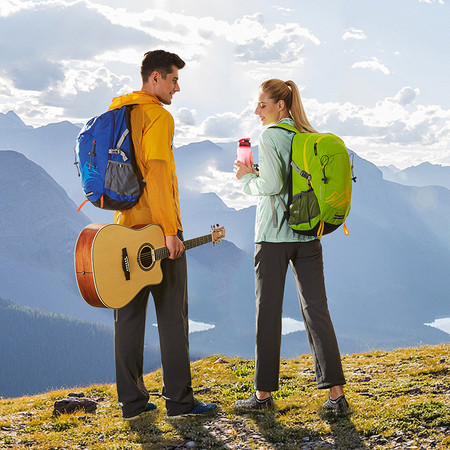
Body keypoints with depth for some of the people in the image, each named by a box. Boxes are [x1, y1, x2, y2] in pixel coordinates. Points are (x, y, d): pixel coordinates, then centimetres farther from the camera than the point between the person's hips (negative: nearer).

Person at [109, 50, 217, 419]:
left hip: (126, 228, 8)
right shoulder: (158, 116, -11)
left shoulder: (117, 113, 15)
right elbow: (157, 173, -20)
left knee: (129, 314, 8)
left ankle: (132, 400, 12)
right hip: (158, 230, -8)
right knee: (172, 316, 0)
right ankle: (179, 399, 5)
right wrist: (170, 230, -19)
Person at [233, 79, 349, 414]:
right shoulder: (313, 137, 11)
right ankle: (336, 393, 3)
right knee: (317, 310, 6)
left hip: (274, 235, -6)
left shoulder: (271, 136, -8)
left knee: (268, 311, 3)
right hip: (308, 235, 6)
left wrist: (247, 177, 1)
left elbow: (272, 185, -19)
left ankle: (264, 393, 10)